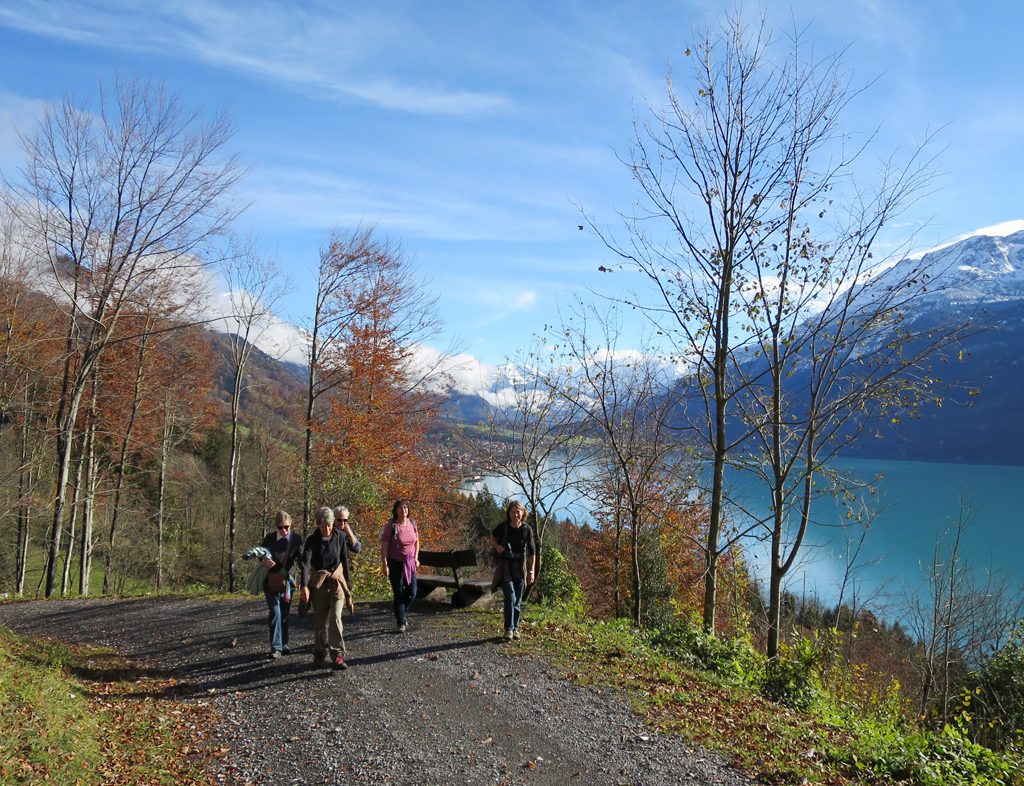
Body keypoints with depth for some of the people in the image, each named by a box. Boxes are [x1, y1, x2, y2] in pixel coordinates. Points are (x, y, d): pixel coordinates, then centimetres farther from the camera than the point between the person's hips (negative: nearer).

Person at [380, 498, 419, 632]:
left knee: (412, 592, 5)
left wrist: (416, 558, 9)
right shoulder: (391, 526, -14)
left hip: (409, 562, 4)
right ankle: (401, 623, 10)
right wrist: (384, 565, -16)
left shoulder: (412, 524, 0)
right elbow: (384, 546, -13)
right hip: (395, 563, -4)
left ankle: (403, 612, 34)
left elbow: (416, 541, 15)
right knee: (398, 593, -1)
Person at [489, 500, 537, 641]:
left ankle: (515, 628, 22)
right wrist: (496, 546, -6)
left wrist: (532, 571, 1)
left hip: (520, 567, 2)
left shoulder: (527, 529, -6)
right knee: (510, 597, -15)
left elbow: (532, 551, 4)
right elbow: (493, 536, 15)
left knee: (518, 600, 7)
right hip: (505, 566, -2)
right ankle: (508, 629, -2)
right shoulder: (503, 526, -8)